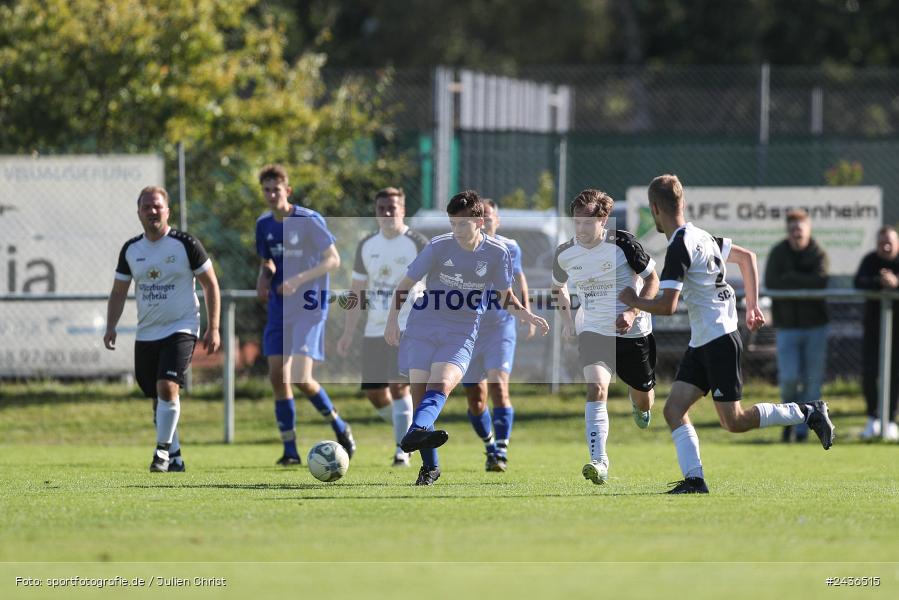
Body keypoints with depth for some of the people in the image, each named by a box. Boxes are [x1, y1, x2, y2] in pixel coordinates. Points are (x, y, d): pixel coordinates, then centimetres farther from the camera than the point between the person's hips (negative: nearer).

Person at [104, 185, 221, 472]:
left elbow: (210, 284, -2)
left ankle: (163, 449, -10)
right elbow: (119, 292, 13)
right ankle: (174, 457, 21)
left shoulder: (185, 244, -8)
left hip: (180, 329, -5)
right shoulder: (131, 250, 5)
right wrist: (110, 327, 0)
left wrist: (213, 328, -6)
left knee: (167, 388, -22)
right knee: (158, 399, 9)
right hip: (146, 333, 5)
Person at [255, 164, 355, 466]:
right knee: (278, 376, -1)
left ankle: (340, 428, 9)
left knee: (301, 378, -15)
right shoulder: (264, 224, 8)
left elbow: (333, 260, -11)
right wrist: (263, 277, -1)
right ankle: (290, 450, 6)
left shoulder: (309, 220, -12)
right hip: (279, 309, 6)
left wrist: (298, 280, -21)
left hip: (309, 306, -6)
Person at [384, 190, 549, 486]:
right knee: (419, 391, -4)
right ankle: (429, 466, 7)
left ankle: (415, 433, -52)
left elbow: (505, 295, 13)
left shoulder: (497, 253, -3)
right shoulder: (438, 247, -5)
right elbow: (405, 283, 5)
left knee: (441, 385, -27)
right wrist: (393, 320, -2)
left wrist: (528, 315, -3)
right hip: (422, 328, 1)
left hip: (461, 334, -1)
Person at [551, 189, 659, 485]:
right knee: (596, 388, -24)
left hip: (633, 331, -1)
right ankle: (599, 463, -32)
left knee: (644, 401, 13)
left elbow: (653, 280, -6)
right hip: (593, 331, 1)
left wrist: (633, 312, -19)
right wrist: (566, 318, 10)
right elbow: (558, 285, 19)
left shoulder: (622, 243, -15)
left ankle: (638, 401, 56)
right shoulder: (565, 254, -4)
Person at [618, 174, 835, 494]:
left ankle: (808, 413, 4)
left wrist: (633, 301, -5)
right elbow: (747, 257, 22)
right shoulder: (701, 237, 12)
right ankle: (694, 480, -6)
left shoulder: (679, 249, -18)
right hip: (702, 343, 10)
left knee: (734, 421, -5)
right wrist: (752, 304, 24)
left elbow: (667, 305, -24)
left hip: (719, 341, -10)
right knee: (673, 410, 1)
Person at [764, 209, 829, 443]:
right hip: (787, 325, 0)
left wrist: (791, 278, -14)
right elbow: (770, 282, -13)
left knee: (812, 380, 0)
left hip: (815, 326, 0)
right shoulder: (778, 253, 1)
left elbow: (820, 281, -18)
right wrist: (805, 282, -14)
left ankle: (802, 428, 11)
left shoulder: (818, 254, -2)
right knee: (789, 378, -10)